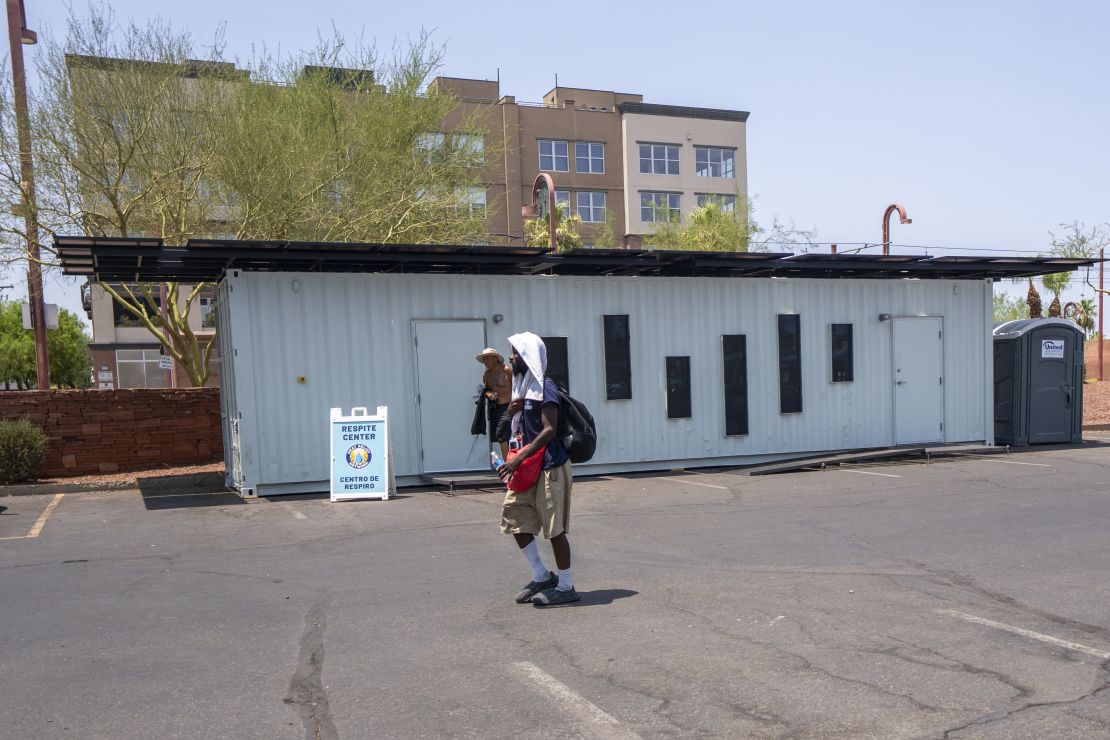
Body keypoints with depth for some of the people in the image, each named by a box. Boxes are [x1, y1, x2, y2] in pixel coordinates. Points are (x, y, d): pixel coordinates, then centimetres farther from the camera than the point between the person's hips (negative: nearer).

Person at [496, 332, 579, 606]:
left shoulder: (544, 387, -14)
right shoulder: (524, 386, 13)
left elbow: (549, 430, -23)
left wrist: (518, 459, -28)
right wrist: (513, 411, 0)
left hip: (550, 467, -9)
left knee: (554, 528, -2)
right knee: (515, 517, 9)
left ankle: (566, 587, 12)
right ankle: (542, 576, 22)